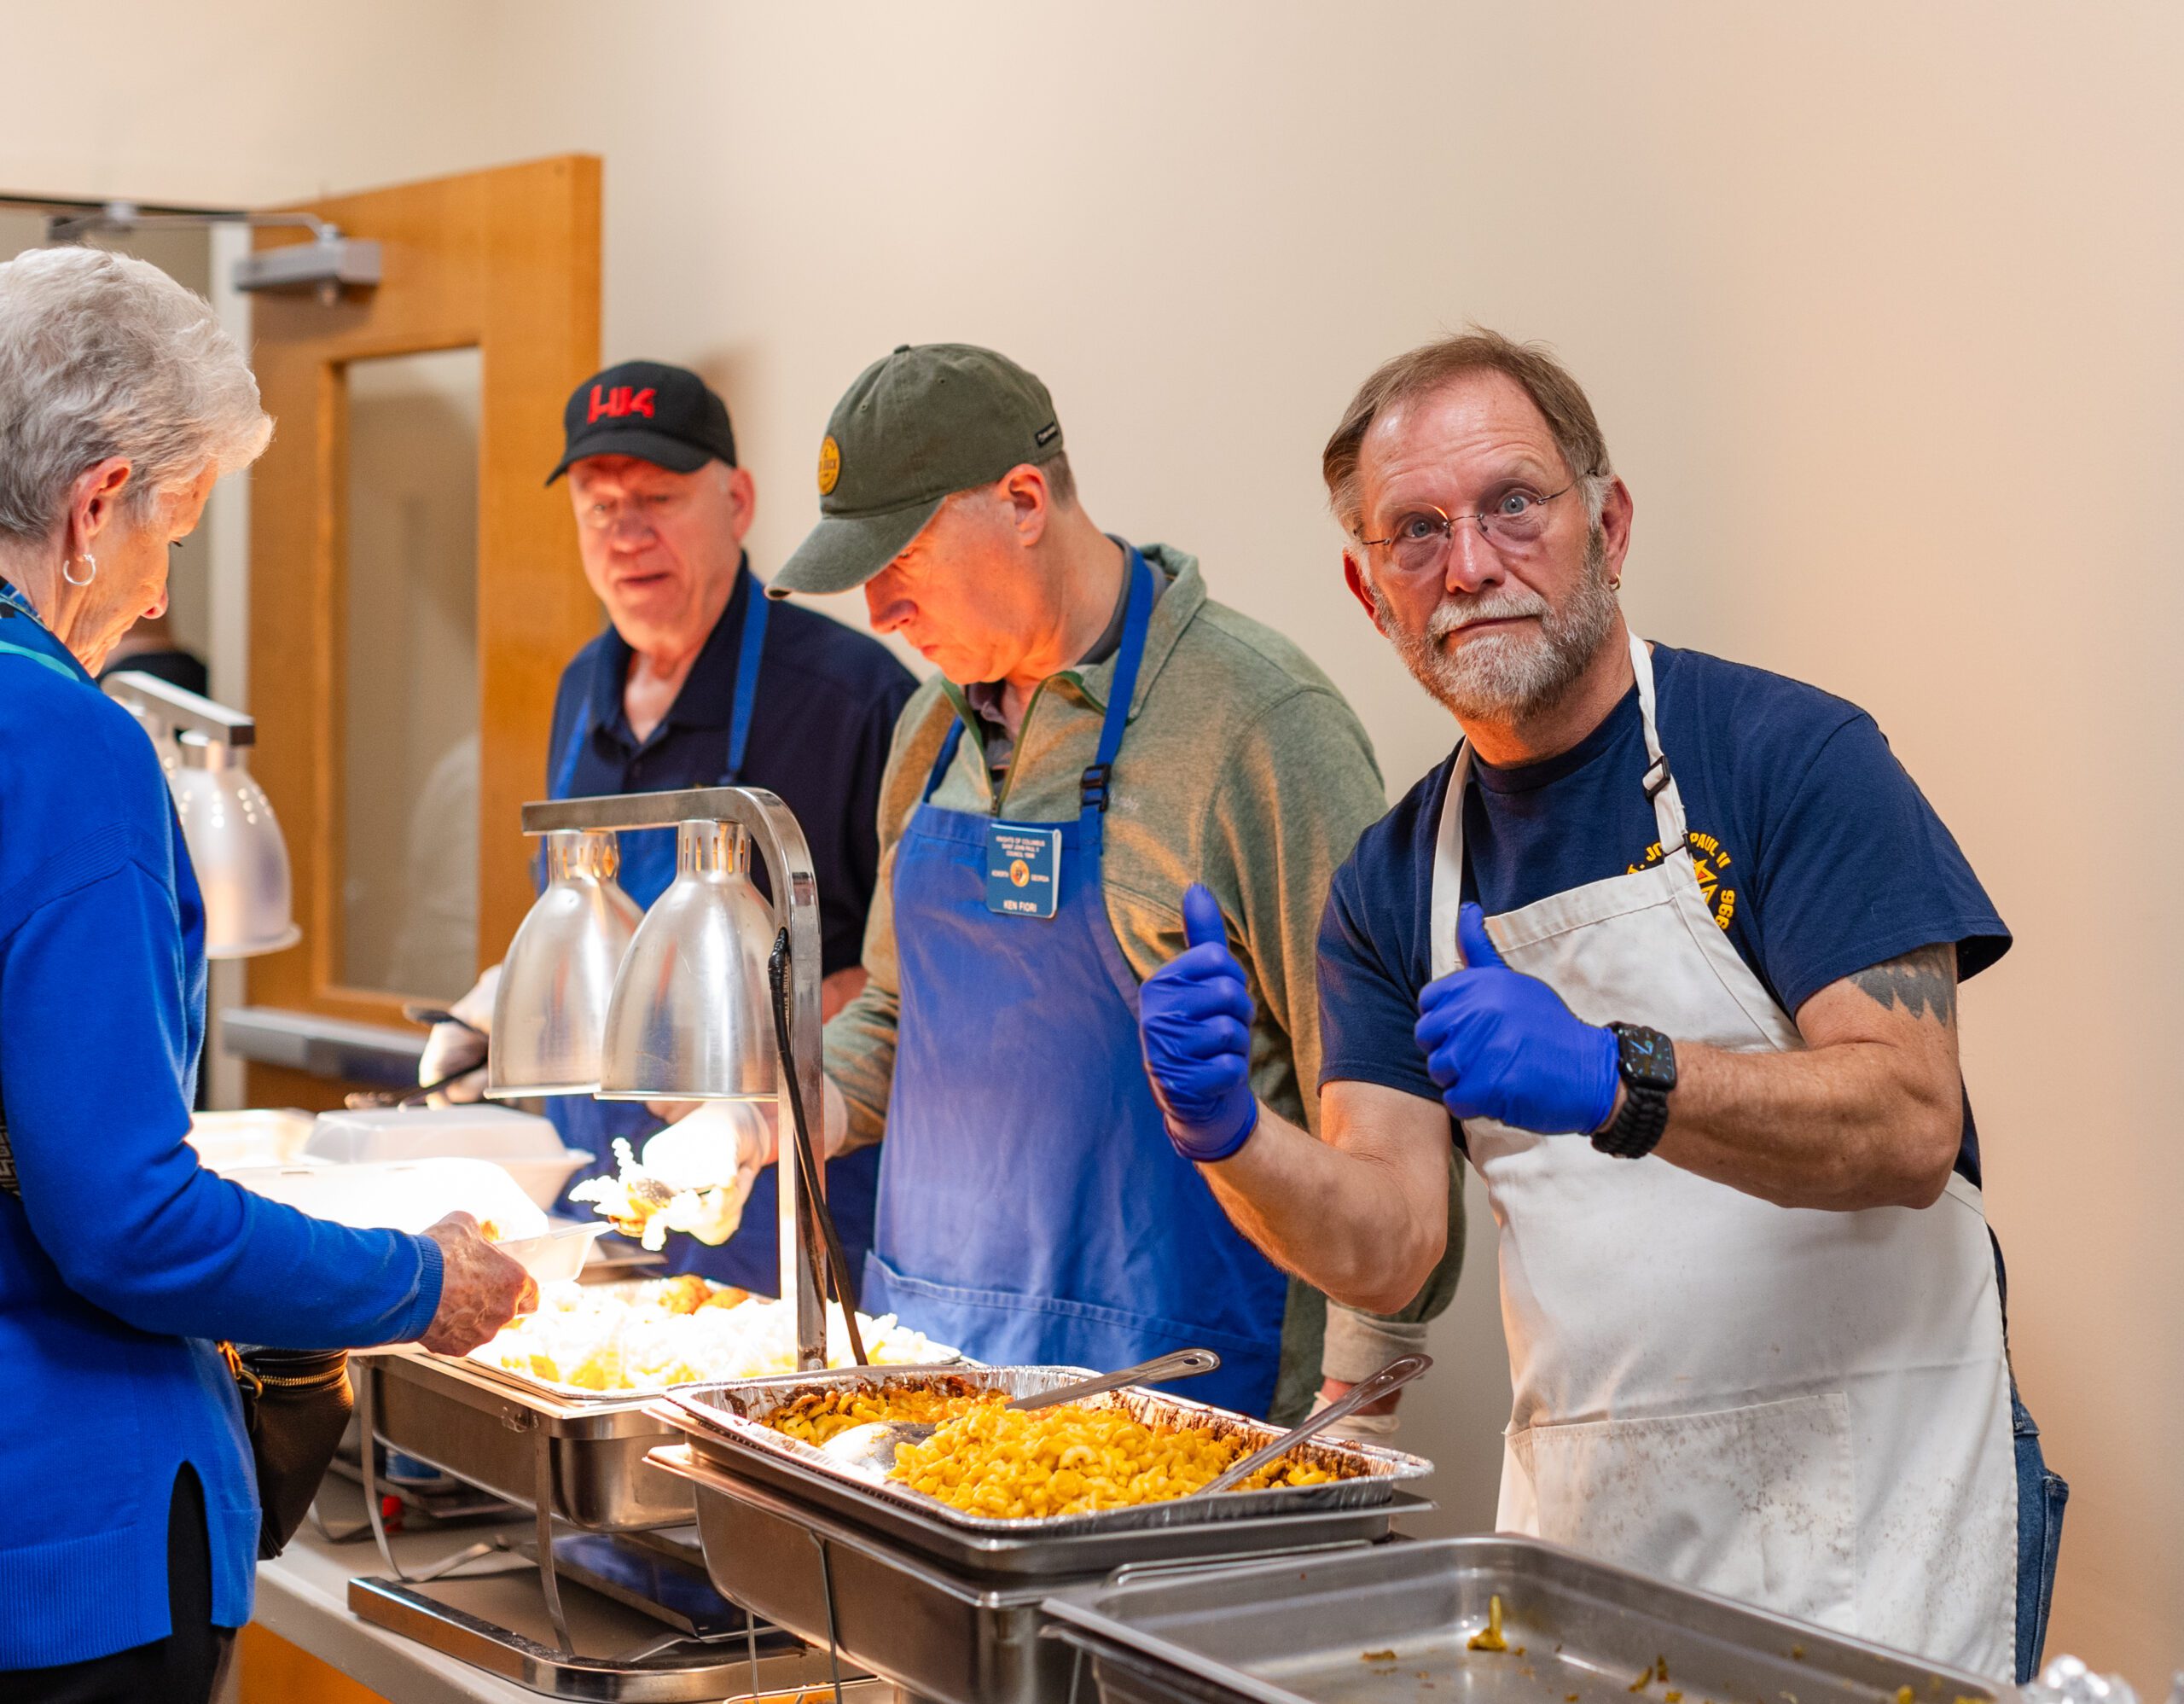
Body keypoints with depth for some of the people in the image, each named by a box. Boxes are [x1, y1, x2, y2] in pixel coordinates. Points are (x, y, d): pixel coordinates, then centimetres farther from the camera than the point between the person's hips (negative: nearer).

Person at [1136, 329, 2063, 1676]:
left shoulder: (1786, 755, -10)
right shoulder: (1394, 884, 6)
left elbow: (1911, 1127, -20)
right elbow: (1385, 1248, -1)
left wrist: (1615, 1081, -33)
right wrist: (1230, 1140, -21)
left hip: (1863, 1515, -4)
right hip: (1583, 1514, 4)